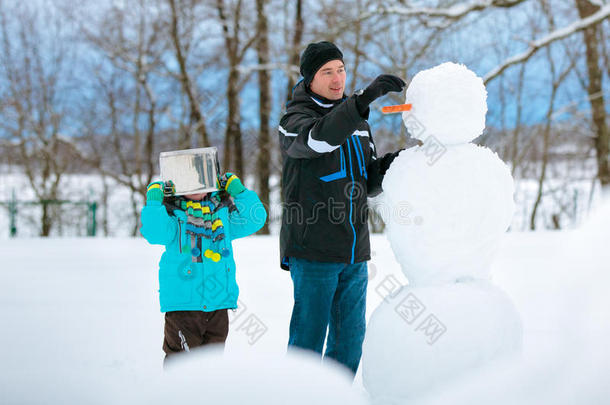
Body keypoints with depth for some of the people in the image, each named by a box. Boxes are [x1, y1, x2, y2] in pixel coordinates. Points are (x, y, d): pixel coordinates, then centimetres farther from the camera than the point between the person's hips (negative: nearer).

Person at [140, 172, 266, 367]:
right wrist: (154, 203, -24)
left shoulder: (222, 209, 9)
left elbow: (255, 219, 8)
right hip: (182, 305, -4)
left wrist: (240, 193, 0)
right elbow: (154, 233, -21)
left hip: (218, 305, 5)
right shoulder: (172, 212, -5)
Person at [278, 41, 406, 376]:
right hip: (312, 251, -6)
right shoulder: (295, 120, -4)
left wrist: (384, 167, -3)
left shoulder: (356, 121, 17)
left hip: (354, 251, 7)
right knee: (308, 337, -3)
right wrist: (364, 99, -38)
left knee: (350, 337, 11)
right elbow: (319, 138, -29)